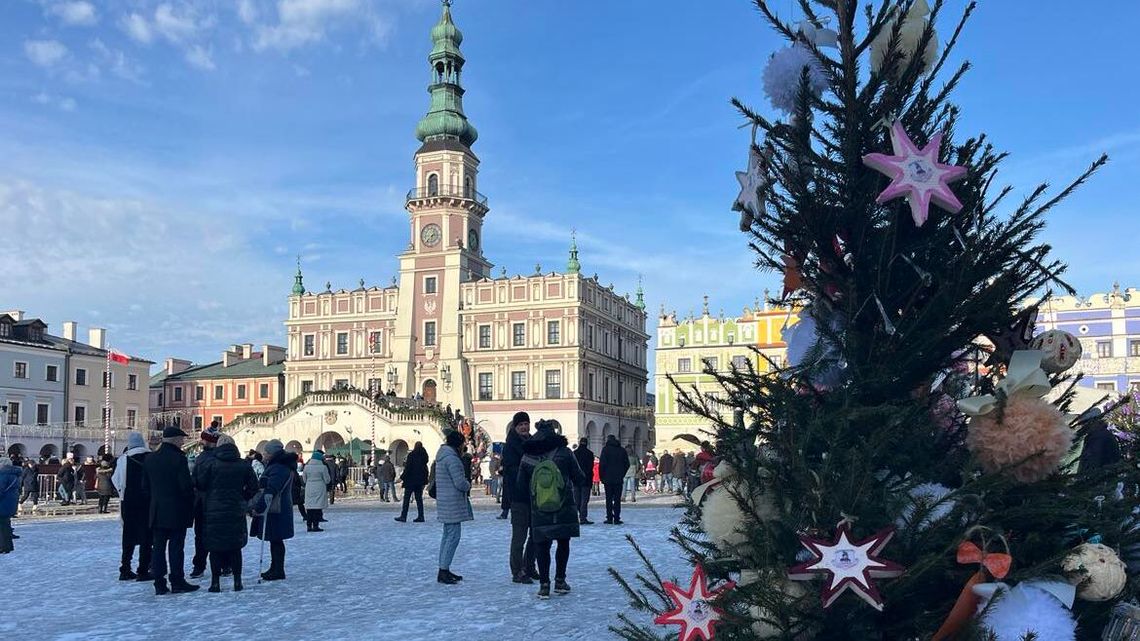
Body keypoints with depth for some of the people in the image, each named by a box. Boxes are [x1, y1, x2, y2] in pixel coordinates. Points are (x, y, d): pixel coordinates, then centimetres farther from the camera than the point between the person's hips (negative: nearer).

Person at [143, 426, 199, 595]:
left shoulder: (150, 459, 7)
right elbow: (186, 486, -16)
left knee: (158, 547, 8)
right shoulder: (178, 458, -14)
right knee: (176, 547, 0)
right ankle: (177, 582, 3)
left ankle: (159, 584, 10)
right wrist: (190, 504, 0)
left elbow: (146, 486, 12)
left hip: (157, 511, 6)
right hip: (177, 511, -6)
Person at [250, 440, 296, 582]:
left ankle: (278, 571, 0)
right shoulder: (281, 465, 16)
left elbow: (270, 491, -24)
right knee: (275, 540, 16)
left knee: (275, 540, -5)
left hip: (275, 510, -11)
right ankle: (275, 568, 25)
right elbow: (266, 487, 23)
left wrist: (258, 507, -23)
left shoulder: (278, 468, -19)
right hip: (276, 509, 11)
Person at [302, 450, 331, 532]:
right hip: (320, 488, -4)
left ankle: (309, 526, 11)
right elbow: (326, 479, -5)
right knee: (318, 507, -1)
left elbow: (304, 479, 9)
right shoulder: (323, 467, -10)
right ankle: (315, 526, -3)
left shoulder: (306, 467, 2)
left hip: (309, 488, 4)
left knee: (309, 507, 9)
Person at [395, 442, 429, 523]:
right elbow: (425, 468, 10)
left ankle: (403, 516, 2)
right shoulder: (424, 455, 6)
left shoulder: (411, 455, -11)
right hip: (420, 480, 5)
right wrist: (425, 480, 16)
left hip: (411, 480, -5)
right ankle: (420, 517, 5)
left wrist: (402, 477, -6)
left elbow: (408, 468, -14)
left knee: (406, 498, 1)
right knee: (419, 498, 8)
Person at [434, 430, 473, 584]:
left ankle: (443, 570, 19)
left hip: (445, 503, 10)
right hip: (453, 503, -10)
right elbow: (460, 483, -20)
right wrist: (468, 485, 1)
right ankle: (444, 571, -7)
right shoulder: (452, 458, -17)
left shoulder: (442, 456, 15)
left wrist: (465, 483, 11)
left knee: (447, 535, 14)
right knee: (453, 536, -7)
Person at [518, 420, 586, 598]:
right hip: (565, 511, -1)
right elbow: (580, 479, -5)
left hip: (539, 514, 1)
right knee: (563, 544, 15)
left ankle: (544, 585, 5)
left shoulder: (527, 458, -4)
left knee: (542, 547, 9)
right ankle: (560, 581, 18)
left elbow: (521, 484, 4)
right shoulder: (564, 453, -9)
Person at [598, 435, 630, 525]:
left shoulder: (606, 449, -4)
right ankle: (616, 519, 1)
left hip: (608, 479, -2)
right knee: (617, 499, 4)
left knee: (609, 499, 3)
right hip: (619, 479, 3)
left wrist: (601, 477, -2)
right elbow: (627, 464, 9)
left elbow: (602, 464, -10)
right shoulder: (622, 450, 7)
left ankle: (609, 519, 2)